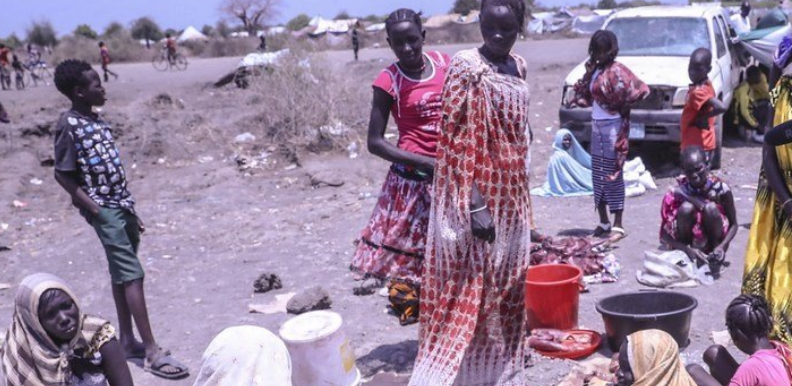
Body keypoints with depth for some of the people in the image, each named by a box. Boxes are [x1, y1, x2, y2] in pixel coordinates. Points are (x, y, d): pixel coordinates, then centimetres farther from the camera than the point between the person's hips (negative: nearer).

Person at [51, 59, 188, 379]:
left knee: (122, 274, 14)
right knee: (132, 275, -12)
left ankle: (127, 340, 24)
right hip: (104, 210, -8)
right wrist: (95, 210, -16)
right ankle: (152, 352, -11)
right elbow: (63, 175, -14)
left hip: (121, 205, 8)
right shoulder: (69, 125, -13)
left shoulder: (97, 121, 12)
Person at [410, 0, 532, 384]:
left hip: (511, 198, 7)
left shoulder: (518, 67, 9)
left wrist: (521, 201, 18)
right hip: (478, 197, -7)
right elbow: (455, 140, -18)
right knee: (468, 290, -6)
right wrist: (474, 204, -23)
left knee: (506, 288, 15)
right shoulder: (465, 68, -13)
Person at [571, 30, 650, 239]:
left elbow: (641, 90, -22)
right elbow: (585, 97, 16)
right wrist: (588, 73, 1)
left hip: (612, 127, -8)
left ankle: (618, 225, 0)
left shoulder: (617, 71, -13)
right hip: (597, 126, 8)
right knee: (597, 174, 10)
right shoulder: (596, 70, 10)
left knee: (613, 174, -6)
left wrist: (623, 107, -10)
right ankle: (603, 222, 20)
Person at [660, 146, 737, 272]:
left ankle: (714, 249, -6)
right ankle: (684, 256, -10)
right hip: (690, 244, 0)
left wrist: (722, 246, -26)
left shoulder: (720, 188, -19)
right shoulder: (678, 192, -19)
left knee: (710, 208, -29)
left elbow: (733, 225, -7)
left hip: (712, 240, 0)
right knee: (686, 208, -30)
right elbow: (664, 234, -15)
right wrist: (687, 249, -31)